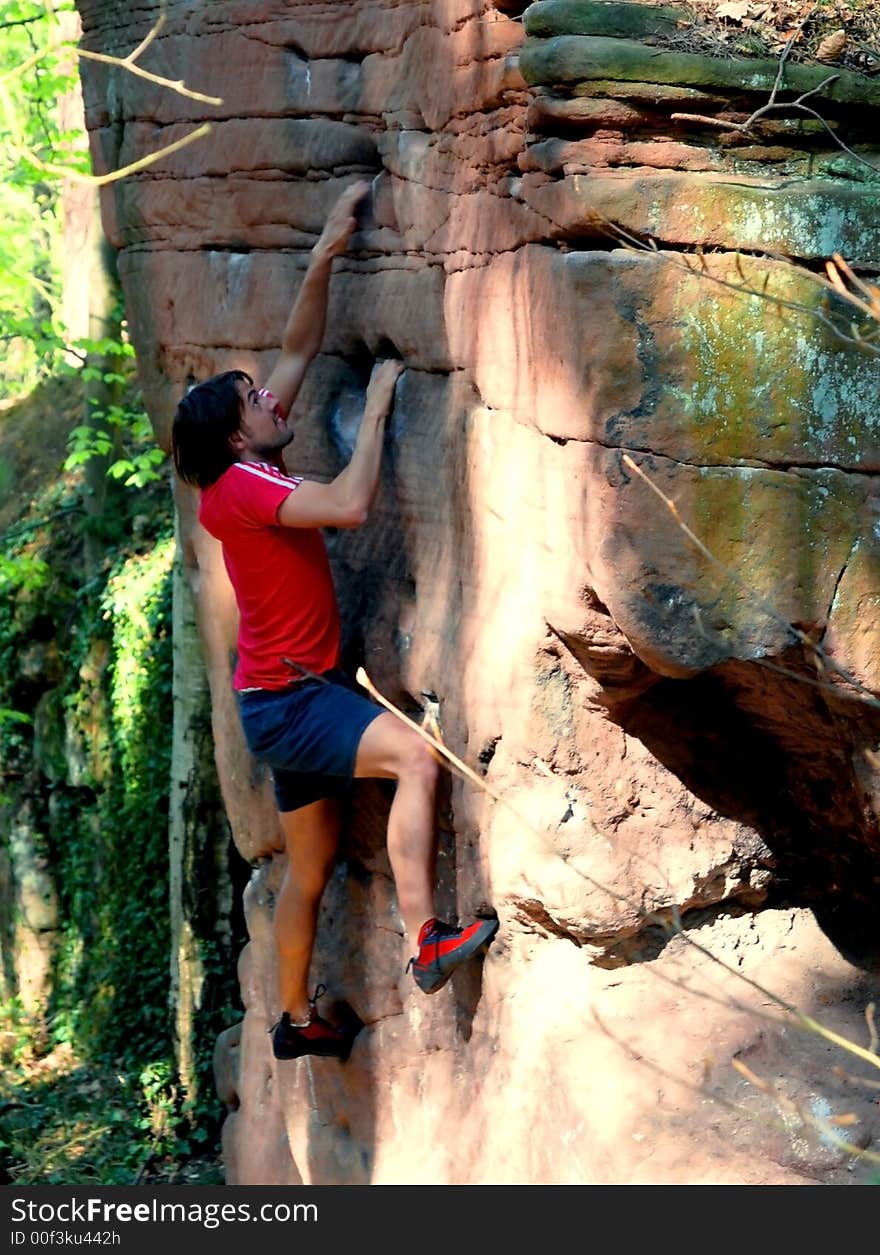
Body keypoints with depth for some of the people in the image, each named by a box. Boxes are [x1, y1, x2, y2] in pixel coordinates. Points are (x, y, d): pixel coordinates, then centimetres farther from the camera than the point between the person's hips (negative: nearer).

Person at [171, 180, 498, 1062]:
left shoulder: (248, 469, 8)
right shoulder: (240, 487, -17)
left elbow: (298, 349, 13)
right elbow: (350, 505, -29)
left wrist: (326, 255, 8)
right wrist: (375, 409, -18)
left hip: (295, 693, 10)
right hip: (287, 697, -10)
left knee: (310, 868, 15)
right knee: (414, 758, -27)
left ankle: (297, 1020, 26)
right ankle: (424, 941, -31)